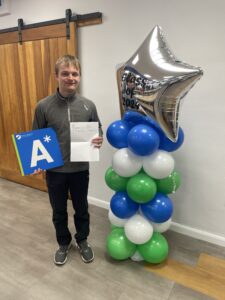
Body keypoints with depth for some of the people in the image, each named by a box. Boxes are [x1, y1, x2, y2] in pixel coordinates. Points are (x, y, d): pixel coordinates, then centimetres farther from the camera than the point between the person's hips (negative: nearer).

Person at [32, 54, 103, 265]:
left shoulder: (88, 105, -6)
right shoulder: (43, 106, -9)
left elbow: (98, 129, 7)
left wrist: (99, 139, -15)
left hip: (80, 169, 1)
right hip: (54, 171, 0)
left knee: (81, 208, 18)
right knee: (59, 211, 18)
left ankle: (82, 241, 44)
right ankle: (63, 243, 44)